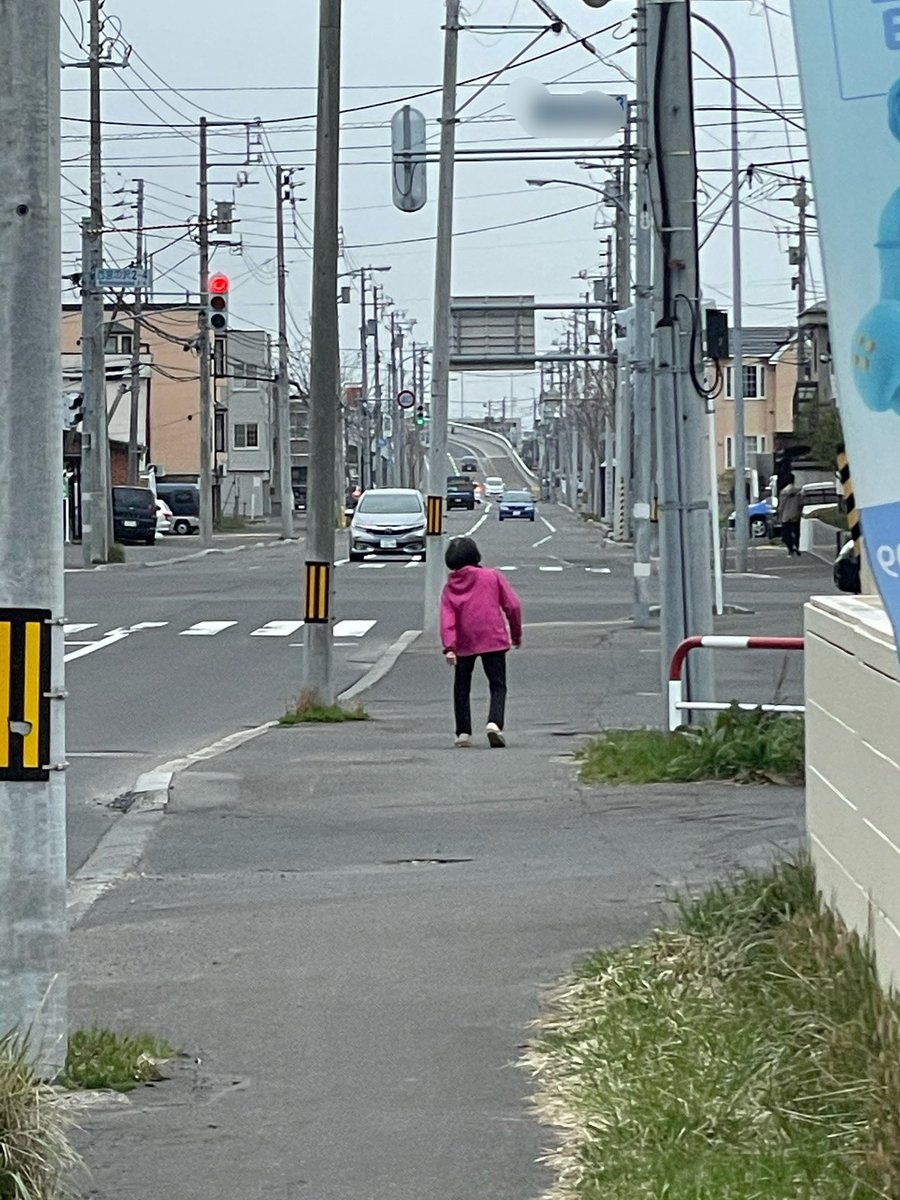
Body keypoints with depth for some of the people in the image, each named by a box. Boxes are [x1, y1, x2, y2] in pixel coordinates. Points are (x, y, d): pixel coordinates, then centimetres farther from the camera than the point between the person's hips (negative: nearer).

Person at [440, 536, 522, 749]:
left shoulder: (449, 587, 4)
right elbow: (512, 605, -1)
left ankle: (463, 733, 10)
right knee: (498, 685, 2)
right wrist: (516, 633, 12)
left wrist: (449, 647, -14)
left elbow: (447, 618, -7)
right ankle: (494, 722, -22)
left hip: (463, 645, 2)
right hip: (493, 640, -2)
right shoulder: (492, 577, 1)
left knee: (461, 688, 15)